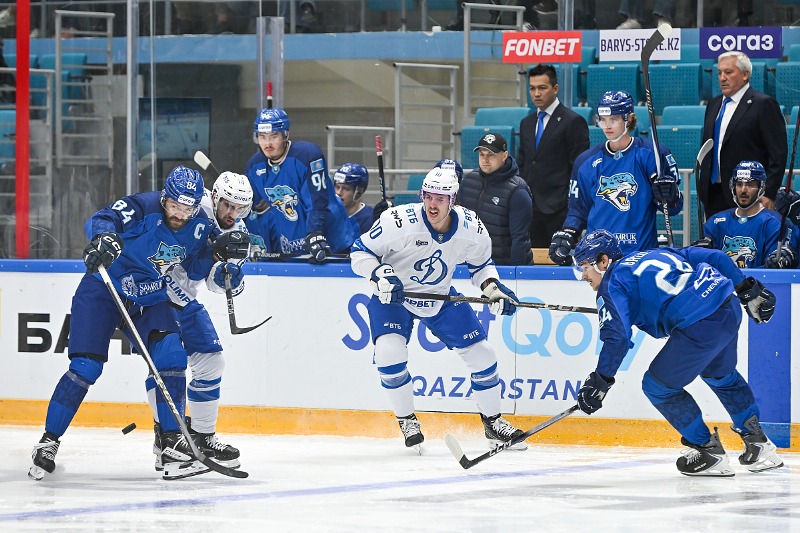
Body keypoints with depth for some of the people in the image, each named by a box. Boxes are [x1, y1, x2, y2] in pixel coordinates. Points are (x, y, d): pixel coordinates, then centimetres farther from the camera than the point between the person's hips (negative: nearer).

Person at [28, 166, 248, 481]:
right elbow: (99, 221, -36)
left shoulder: (199, 228, -6)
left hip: (151, 302, 4)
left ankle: (172, 442, -8)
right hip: (102, 291, -4)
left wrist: (224, 272, -18)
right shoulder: (142, 208, -22)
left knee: (172, 357, -15)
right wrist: (105, 236, -59)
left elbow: (201, 270, 4)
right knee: (85, 367, -13)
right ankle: (49, 441, 1)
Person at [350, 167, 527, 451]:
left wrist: (492, 286, -15)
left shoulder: (471, 228, -16)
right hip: (392, 297, -3)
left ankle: (492, 421, 23)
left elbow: (481, 264, 4)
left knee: (481, 352, 1)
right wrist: (380, 274, -37)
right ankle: (407, 420, -3)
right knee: (389, 352, -26)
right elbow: (360, 252, -20)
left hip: (441, 297, 3)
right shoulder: (399, 221, -30)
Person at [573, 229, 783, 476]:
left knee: (658, 386, 9)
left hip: (701, 326, -9)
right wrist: (749, 291, 25)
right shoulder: (655, 254, 26)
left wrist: (600, 381, -4)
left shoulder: (612, 285, 4)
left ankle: (710, 454, 14)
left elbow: (617, 337, -10)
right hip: (730, 308, 9)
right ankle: (759, 446, 38)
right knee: (720, 375, 34)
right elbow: (714, 258, 22)